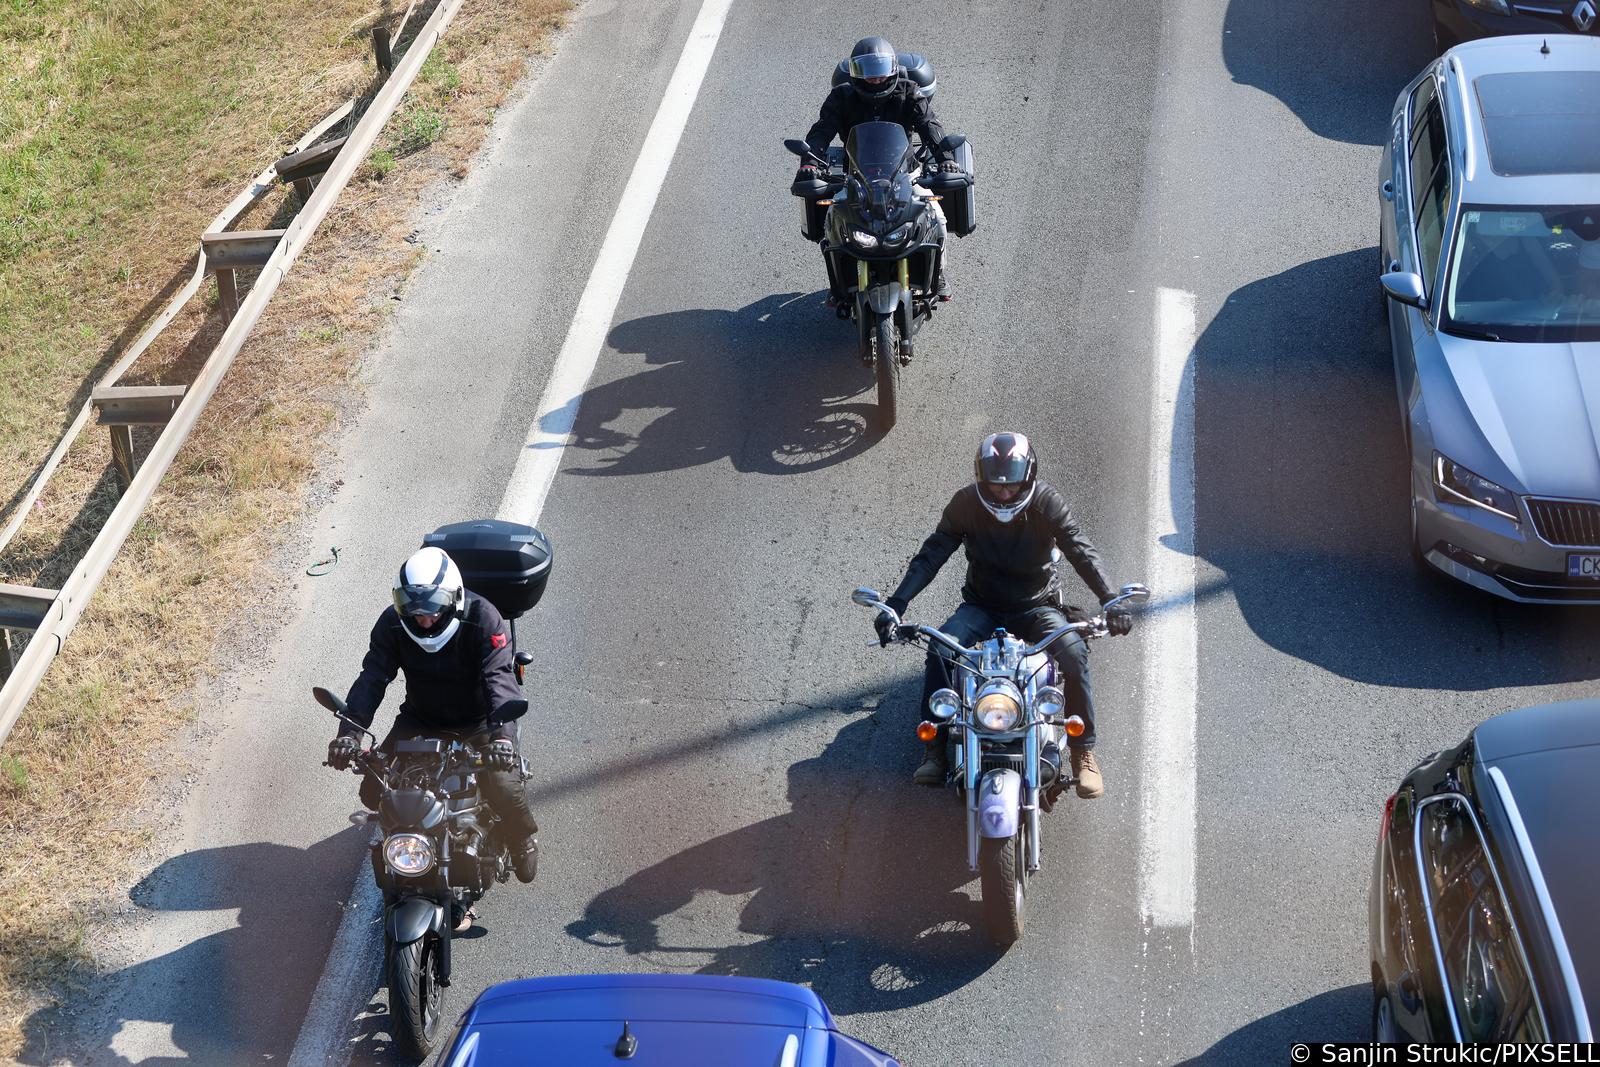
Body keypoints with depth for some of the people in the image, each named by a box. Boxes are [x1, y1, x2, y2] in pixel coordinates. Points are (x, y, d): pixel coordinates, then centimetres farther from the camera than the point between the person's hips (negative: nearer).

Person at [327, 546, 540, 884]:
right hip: (420, 720, 3)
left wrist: (500, 734, -50)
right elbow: (372, 678, -21)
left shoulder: (482, 618, -25)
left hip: (479, 721, -3)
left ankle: (523, 841, 15)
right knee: (373, 791, -7)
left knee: (505, 790, -23)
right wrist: (349, 732, -38)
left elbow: (499, 677, -34)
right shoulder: (392, 624, -15)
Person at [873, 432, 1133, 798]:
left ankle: (1083, 752, -14)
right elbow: (931, 555, -12)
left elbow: (1081, 552, -20)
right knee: (939, 648, -28)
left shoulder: (1047, 503, -14)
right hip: (981, 607, 1)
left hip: (1036, 607, -1)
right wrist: (895, 604, -24)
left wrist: (1110, 601, -35)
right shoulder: (965, 503, -10)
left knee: (1074, 652, -29)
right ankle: (934, 748, -18)